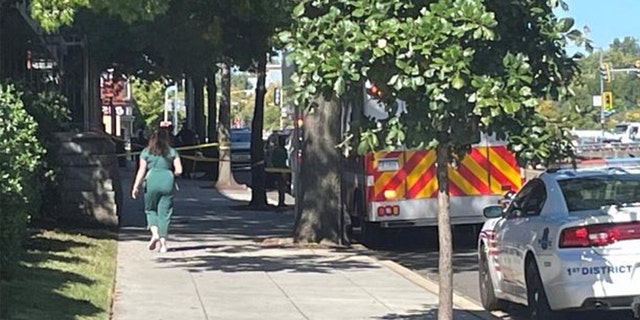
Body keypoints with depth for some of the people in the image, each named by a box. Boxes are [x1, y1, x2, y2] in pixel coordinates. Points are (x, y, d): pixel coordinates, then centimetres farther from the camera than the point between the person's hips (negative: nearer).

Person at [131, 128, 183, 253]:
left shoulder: (146, 152, 6)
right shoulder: (172, 152, 7)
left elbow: (141, 170, 0)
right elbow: (179, 170, 1)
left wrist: (136, 186, 1)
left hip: (151, 182, -1)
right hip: (167, 182, 1)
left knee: (150, 210, 17)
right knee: (164, 213, 5)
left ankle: (155, 233, -6)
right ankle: (163, 242, 2)